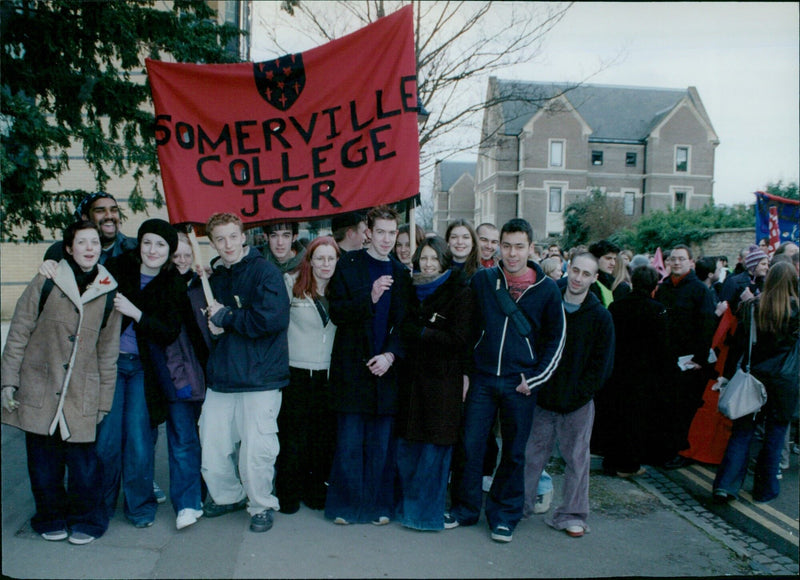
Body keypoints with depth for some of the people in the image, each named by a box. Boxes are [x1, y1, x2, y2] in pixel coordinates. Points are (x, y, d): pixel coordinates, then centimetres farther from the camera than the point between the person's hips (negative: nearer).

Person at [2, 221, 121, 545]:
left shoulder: (108, 293, 3)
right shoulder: (46, 283, -2)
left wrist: (104, 400, 8)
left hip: (82, 396, 1)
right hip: (39, 390, 0)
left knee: (84, 463, 0)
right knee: (43, 463, 8)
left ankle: (85, 521, 22)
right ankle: (51, 519, 30)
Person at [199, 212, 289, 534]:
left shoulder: (266, 272, -6)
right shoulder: (213, 278, 15)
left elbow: (269, 319, -19)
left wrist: (224, 317, -8)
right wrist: (211, 325, -3)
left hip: (259, 377, -6)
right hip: (220, 377, 6)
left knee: (256, 450, -3)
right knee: (211, 446, 9)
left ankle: (261, 505, 21)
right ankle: (227, 496, 34)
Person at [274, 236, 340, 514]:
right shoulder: (292, 285, -5)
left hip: (327, 375, 4)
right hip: (295, 373, -4)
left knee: (324, 436, 9)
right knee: (292, 436, 3)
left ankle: (316, 491, 25)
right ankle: (288, 493, 19)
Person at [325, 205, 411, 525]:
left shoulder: (401, 273, 11)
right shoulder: (349, 264, 3)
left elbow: (403, 322, 8)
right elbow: (337, 312, -4)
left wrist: (391, 354, -8)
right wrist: (369, 298, -19)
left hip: (385, 367, 2)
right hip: (352, 365, -2)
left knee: (381, 443, 7)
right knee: (349, 442, 2)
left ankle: (378, 505, 19)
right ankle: (346, 504, 15)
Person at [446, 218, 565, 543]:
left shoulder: (546, 290, -2)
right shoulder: (482, 280, 2)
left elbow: (556, 339, 6)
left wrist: (535, 379, -2)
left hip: (520, 383, -1)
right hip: (483, 379, 1)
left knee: (514, 452, 8)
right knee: (471, 446, 5)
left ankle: (504, 515, 25)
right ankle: (466, 509, 23)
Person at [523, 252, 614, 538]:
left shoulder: (600, 317, -2)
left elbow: (602, 365, -3)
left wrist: (576, 394, -10)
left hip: (578, 402, -1)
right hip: (542, 397, 1)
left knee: (577, 459, 8)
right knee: (532, 454, 9)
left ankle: (571, 514, 21)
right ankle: (521, 504, 24)